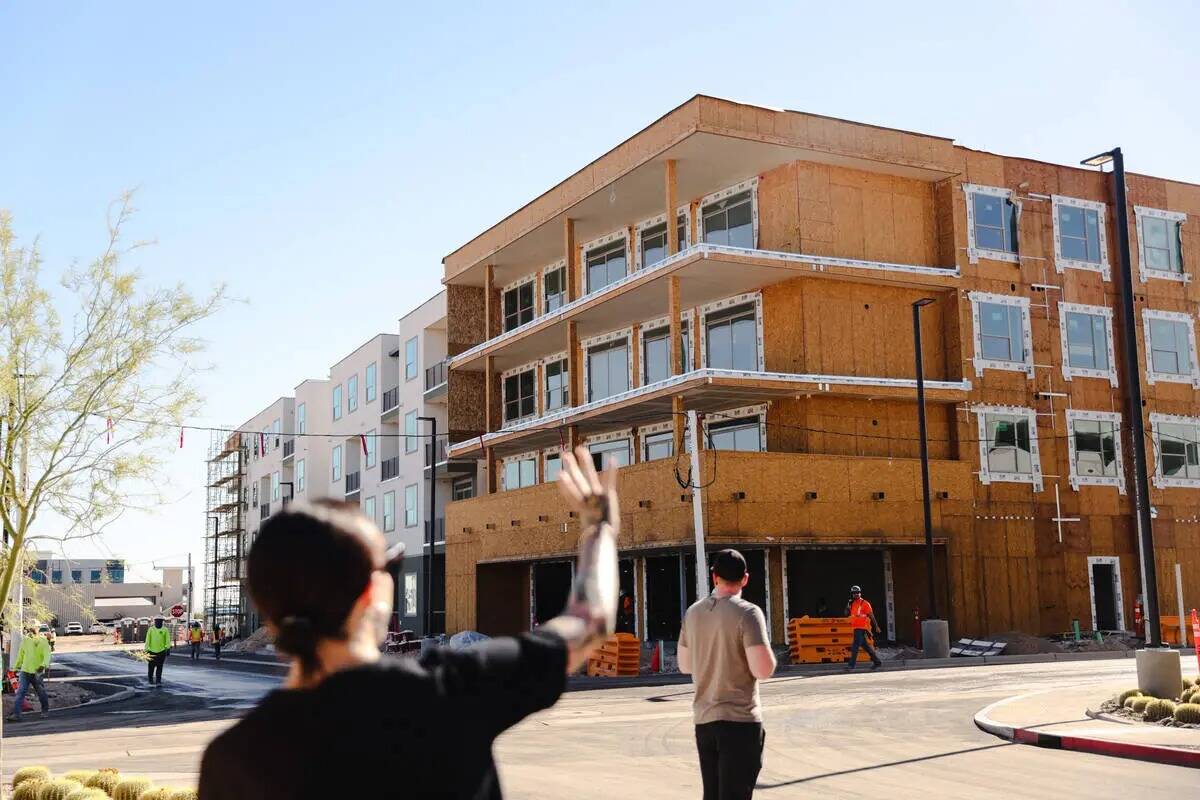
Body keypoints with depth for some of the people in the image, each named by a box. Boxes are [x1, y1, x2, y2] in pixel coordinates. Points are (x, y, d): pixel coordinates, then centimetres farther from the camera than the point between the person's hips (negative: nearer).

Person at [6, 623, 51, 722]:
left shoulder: (43, 642, -9)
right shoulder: (25, 641, 4)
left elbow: (47, 655, -18)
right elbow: (20, 655, 15)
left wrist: (43, 665, -36)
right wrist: (16, 667, 19)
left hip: (38, 672, -3)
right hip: (25, 671, 3)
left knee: (41, 693, 11)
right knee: (20, 692, -8)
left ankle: (44, 711, 31)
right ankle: (16, 714, -10)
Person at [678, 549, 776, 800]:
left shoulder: (693, 612, 7)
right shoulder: (747, 612, -12)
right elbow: (763, 670, -18)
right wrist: (767, 651, 2)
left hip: (703, 719, 6)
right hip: (740, 720, -6)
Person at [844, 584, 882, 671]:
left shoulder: (864, 603, -7)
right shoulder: (852, 604, 13)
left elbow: (871, 615, -5)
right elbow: (847, 614, 13)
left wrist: (876, 626, -4)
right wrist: (848, 606, -5)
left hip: (861, 628, -7)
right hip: (856, 627, 7)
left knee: (855, 646, -12)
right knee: (865, 646, 13)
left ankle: (851, 665, -11)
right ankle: (877, 662, 24)